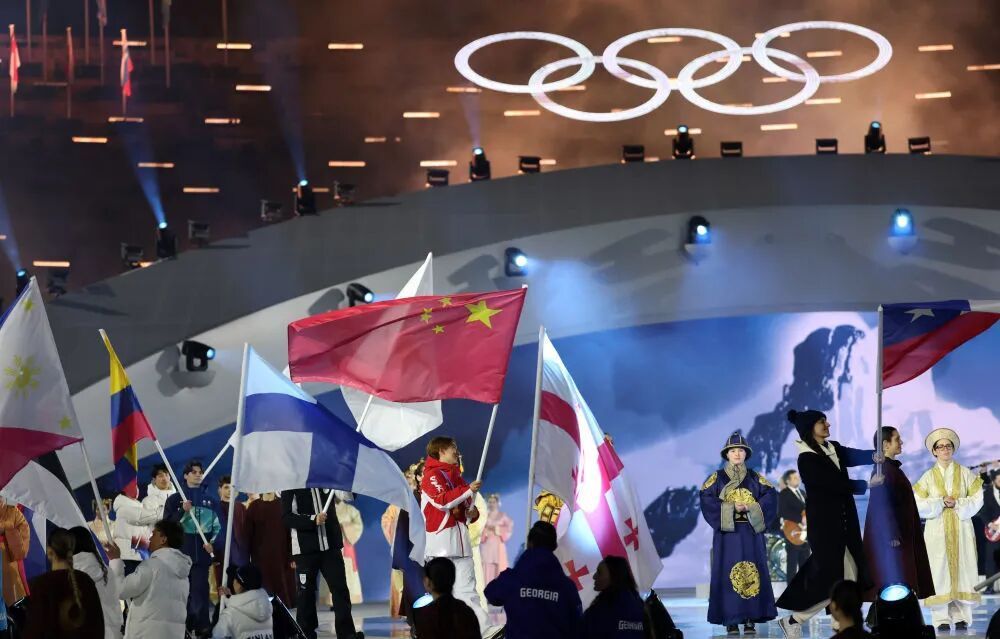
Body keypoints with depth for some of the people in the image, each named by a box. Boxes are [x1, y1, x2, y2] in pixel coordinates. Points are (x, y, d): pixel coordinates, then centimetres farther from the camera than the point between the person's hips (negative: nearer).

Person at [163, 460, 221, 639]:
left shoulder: (210, 499, 11)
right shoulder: (175, 499, 5)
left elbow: (217, 525, 12)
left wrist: (212, 542, -3)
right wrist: (183, 511, -14)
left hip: (202, 551, 1)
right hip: (182, 551, -1)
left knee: (200, 589, -6)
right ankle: (185, 625, 8)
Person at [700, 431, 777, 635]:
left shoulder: (755, 478, 10)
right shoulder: (717, 478, 5)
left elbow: (770, 496, -1)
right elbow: (706, 498, -7)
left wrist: (750, 508, -15)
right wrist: (731, 508, -16)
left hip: (751, 532, 2)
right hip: (727, 531, -2)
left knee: (753, 573, -3)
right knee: (728, 573, -6)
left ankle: (751, 620, -1)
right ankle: (731, 620, -4)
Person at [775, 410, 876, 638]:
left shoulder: (834, 449, 11)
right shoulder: (807, 459, -14)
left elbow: (853, 456, -6)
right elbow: (834, 483, -19)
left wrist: (874, 456, -26)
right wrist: (866, 485, -13)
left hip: (843, 522, 8)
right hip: (823, 523, -8)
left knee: (850, 576, 7)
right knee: (829, 578, -7)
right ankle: (794, 620, 6)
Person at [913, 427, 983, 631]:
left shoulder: (965, 474, 7)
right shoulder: (928, 477, 6)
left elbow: (977, 499, 2)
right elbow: (918, 505, -1)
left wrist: (957, 503, -13)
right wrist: (941, 502, -12)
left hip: (961, 530, 1)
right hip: (937, 531, -1)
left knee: (962, 568, -3)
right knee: (939, 571, -6)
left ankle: (961, 616, 1)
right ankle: (941, 618, -4)